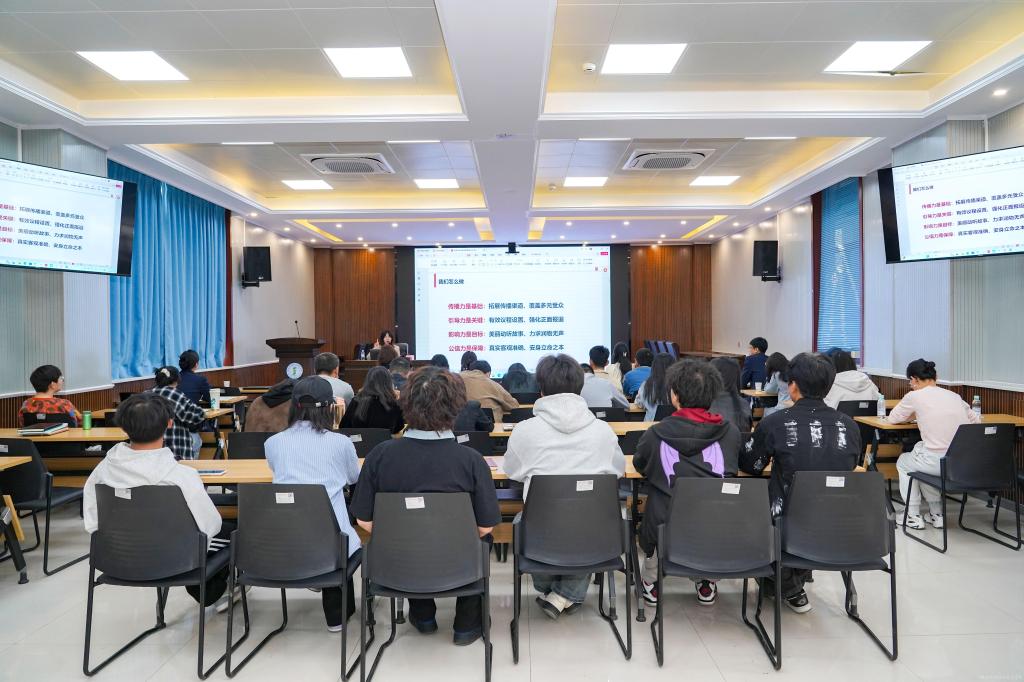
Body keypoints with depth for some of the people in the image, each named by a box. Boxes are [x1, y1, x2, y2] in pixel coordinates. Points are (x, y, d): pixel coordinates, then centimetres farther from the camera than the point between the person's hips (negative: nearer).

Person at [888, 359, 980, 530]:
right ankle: (937, 514, 33)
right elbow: (976, 420, 20)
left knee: (903, 462, 27)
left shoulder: (914, 396, -2)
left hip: (939, 464, -5)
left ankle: (913, 517, 23)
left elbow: (892, 419, 9)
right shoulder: (954, 396, 11)